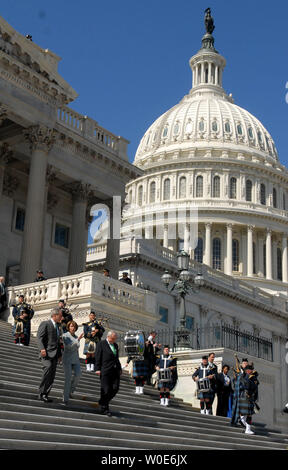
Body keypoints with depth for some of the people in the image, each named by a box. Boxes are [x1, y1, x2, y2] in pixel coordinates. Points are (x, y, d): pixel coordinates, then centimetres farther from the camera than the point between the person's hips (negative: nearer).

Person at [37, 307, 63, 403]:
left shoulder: (57, 326, 25)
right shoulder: (45, 324, 0)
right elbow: (39, 337, -11)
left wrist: (60, 354, 23)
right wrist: (42, 349, -24)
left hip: (54, 354, 8)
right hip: (46, 353, -8)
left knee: (51, 376, 1)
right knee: (48, 367, -27)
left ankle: (45, 395, 5)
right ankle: (41, 393, -24)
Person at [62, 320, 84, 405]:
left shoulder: (76, 337, 13)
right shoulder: (65, 336, -5)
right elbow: (69, 346, -20)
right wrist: (78, 339, -28)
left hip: (75, 360, 5)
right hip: (67, 359, -5)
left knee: (78, 375, -17)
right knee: (68, 378, -11)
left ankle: (70, 391, 7)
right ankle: (65, 399, -3)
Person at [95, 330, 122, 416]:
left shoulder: (115, 345, 19)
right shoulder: (101, 344, -1)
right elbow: (98, 357, -5)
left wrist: (119, 368, 18)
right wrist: (98, 369, -11)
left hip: (115, 370, 6)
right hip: (105, 370, -6)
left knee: (115, 388, -1)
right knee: (106, 389, -4)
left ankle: (103, 402, 19)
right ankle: (104, 409, 7)